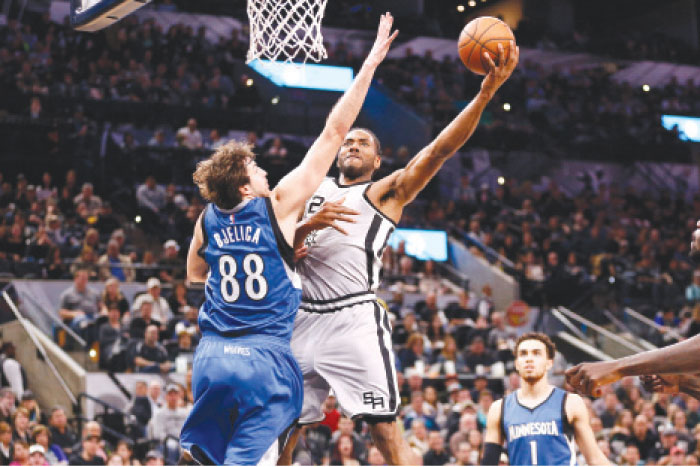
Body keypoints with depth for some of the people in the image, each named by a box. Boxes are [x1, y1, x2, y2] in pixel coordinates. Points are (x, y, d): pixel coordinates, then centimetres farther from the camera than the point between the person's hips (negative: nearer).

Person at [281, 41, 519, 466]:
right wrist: (308, 226, -9)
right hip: (305, 318, 5)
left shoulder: (387, 191, 8)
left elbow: (439, 149, -5)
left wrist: (486, 91, -16)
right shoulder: (312, 191, 20)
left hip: (354, 318, -4)